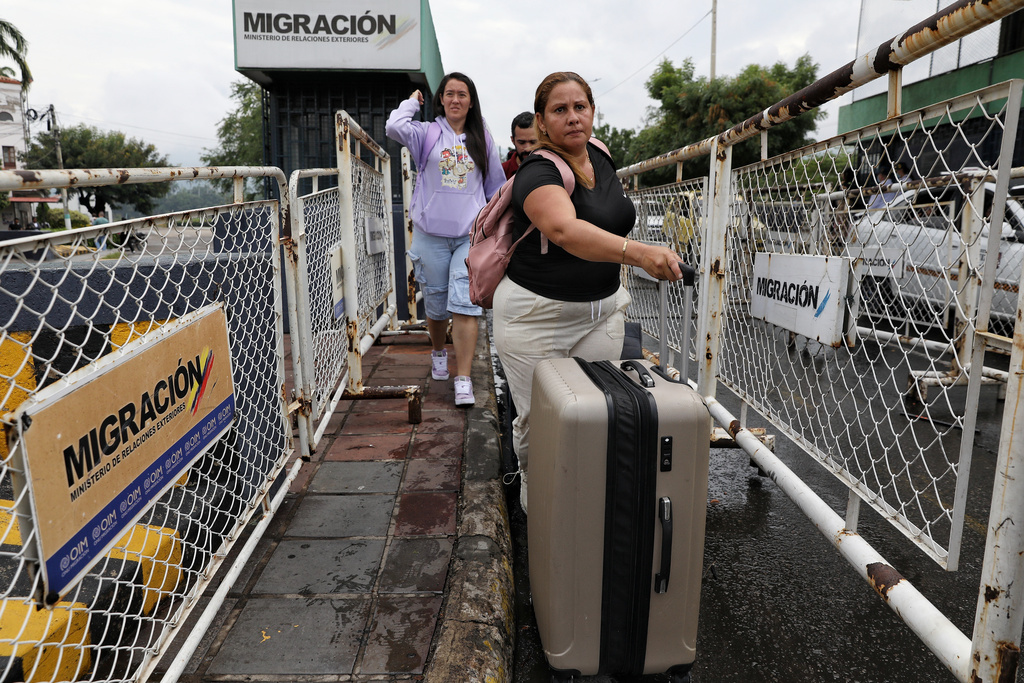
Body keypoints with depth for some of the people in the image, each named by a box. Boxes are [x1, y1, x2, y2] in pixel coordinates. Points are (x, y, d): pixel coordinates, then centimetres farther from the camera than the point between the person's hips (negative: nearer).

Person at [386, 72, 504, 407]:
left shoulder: (482, 139, 12)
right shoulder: (428, 133, 5)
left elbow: (496, 184, 19)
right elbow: (394, 127, -14)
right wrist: (412, 101, 4)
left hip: (471, 234, 0)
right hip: (431, 233, 0)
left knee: (465, 305, -11)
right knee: (436, 304, 9)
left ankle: (463, 380, -11)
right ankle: (438, 353, 39)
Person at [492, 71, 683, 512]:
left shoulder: (601, 157, 5)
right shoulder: (538, 172, -19)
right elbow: (565, 230, -40)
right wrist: (639, 253, -53)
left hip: (602, 311, 6)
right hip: (537, 315, -6)